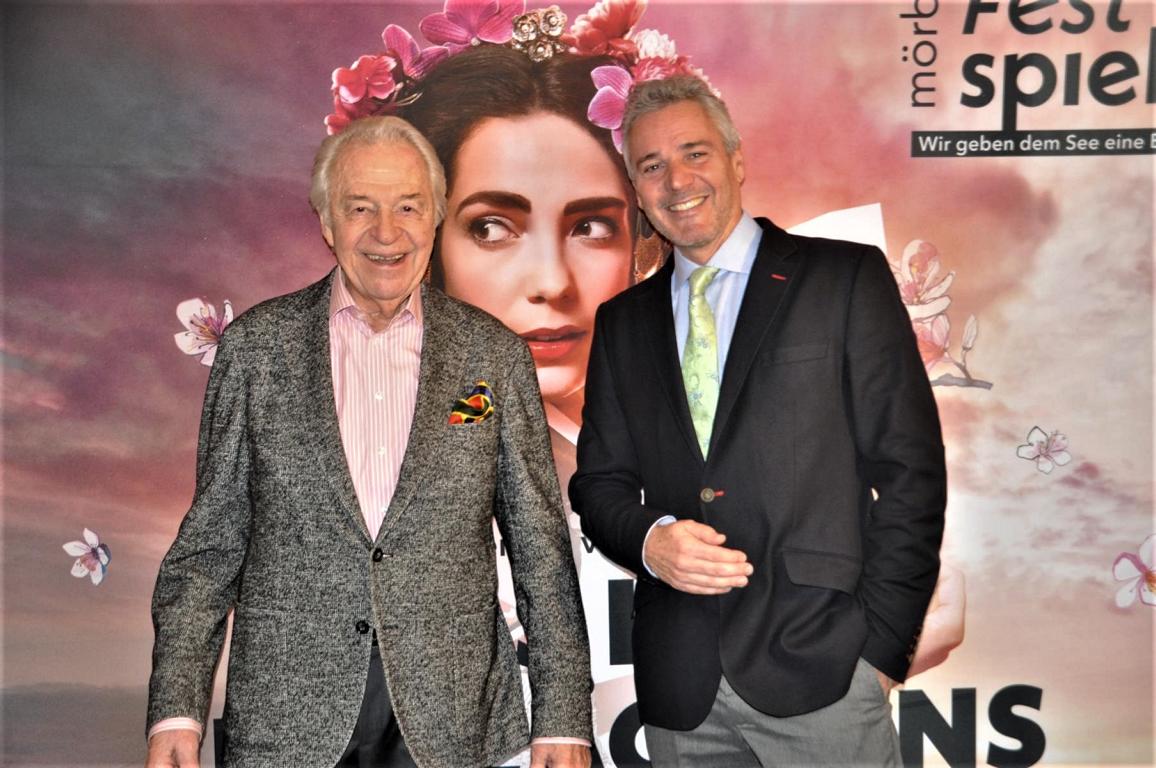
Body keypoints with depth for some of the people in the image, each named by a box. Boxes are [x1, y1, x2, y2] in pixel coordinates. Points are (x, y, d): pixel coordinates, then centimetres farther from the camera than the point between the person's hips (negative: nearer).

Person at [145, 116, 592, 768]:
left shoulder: (493, 353, 1)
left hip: (451, 715, 1)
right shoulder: (255, 345, 1)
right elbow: (212, 538, 3)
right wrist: (176, 709, -4)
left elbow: (541, 548, 1)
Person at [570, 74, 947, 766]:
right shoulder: (622, 322, 12)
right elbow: (599, 482, 12)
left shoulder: (847, 278, 0)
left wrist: (881, 642, -9)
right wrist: (648, 538, -9)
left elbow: (909, 470, -4)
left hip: (819, 667, -3)